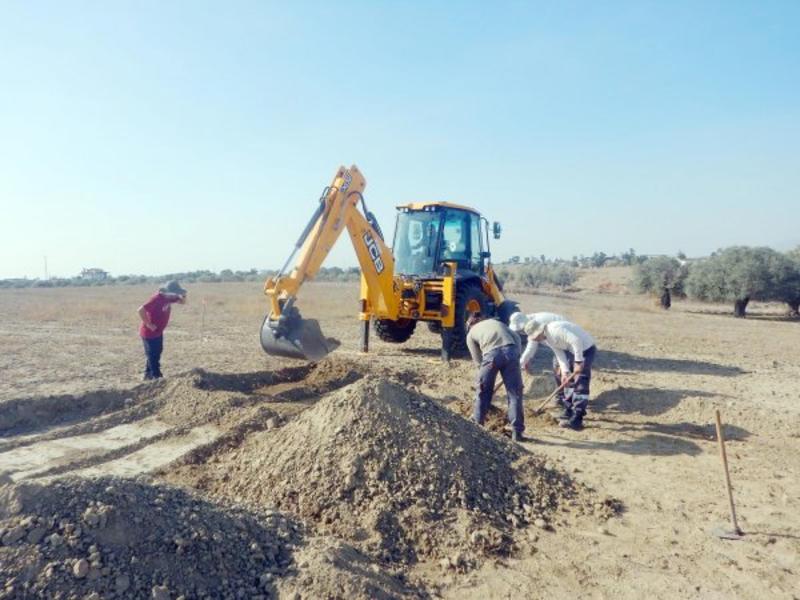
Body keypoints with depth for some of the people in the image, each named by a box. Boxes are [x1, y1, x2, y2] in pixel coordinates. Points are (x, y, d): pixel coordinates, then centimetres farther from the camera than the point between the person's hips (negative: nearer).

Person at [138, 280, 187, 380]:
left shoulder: (169, 297, -2)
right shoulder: (157, 298, -28)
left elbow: (183, 302, 12)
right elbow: (141, 310, -33)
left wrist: (183, 296, -11)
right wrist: (148, 324, -26)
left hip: (158, 332, 9)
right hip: (149, 333, -9)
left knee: (156, 355, 21)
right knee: (153, 356, 1)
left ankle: (148, 374, 36)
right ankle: (157, 377, 10)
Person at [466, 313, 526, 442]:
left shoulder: (471, 334, 26)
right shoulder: (496, 322, 35)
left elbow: (478, 361, 20)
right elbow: (517, 338, 21)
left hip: (491, 354, -2)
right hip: (510, 350, 2)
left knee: (483, 391, 17)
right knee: (515, 393, 9)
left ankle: (476, 425, 28)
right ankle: (517, 431, 8)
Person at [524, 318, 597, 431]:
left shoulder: (555, 329, -29)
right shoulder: (546, 338, 2)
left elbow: (576, 341, -34)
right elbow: (560, 354, 2)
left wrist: (578, 362, -29)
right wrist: (564, 372, -9)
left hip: (585, 349, -10)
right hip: (572, 351, 10)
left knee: (580, 384, -13)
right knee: (568, 380, 15)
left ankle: (577, 419, -14)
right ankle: (569, 411, 26)